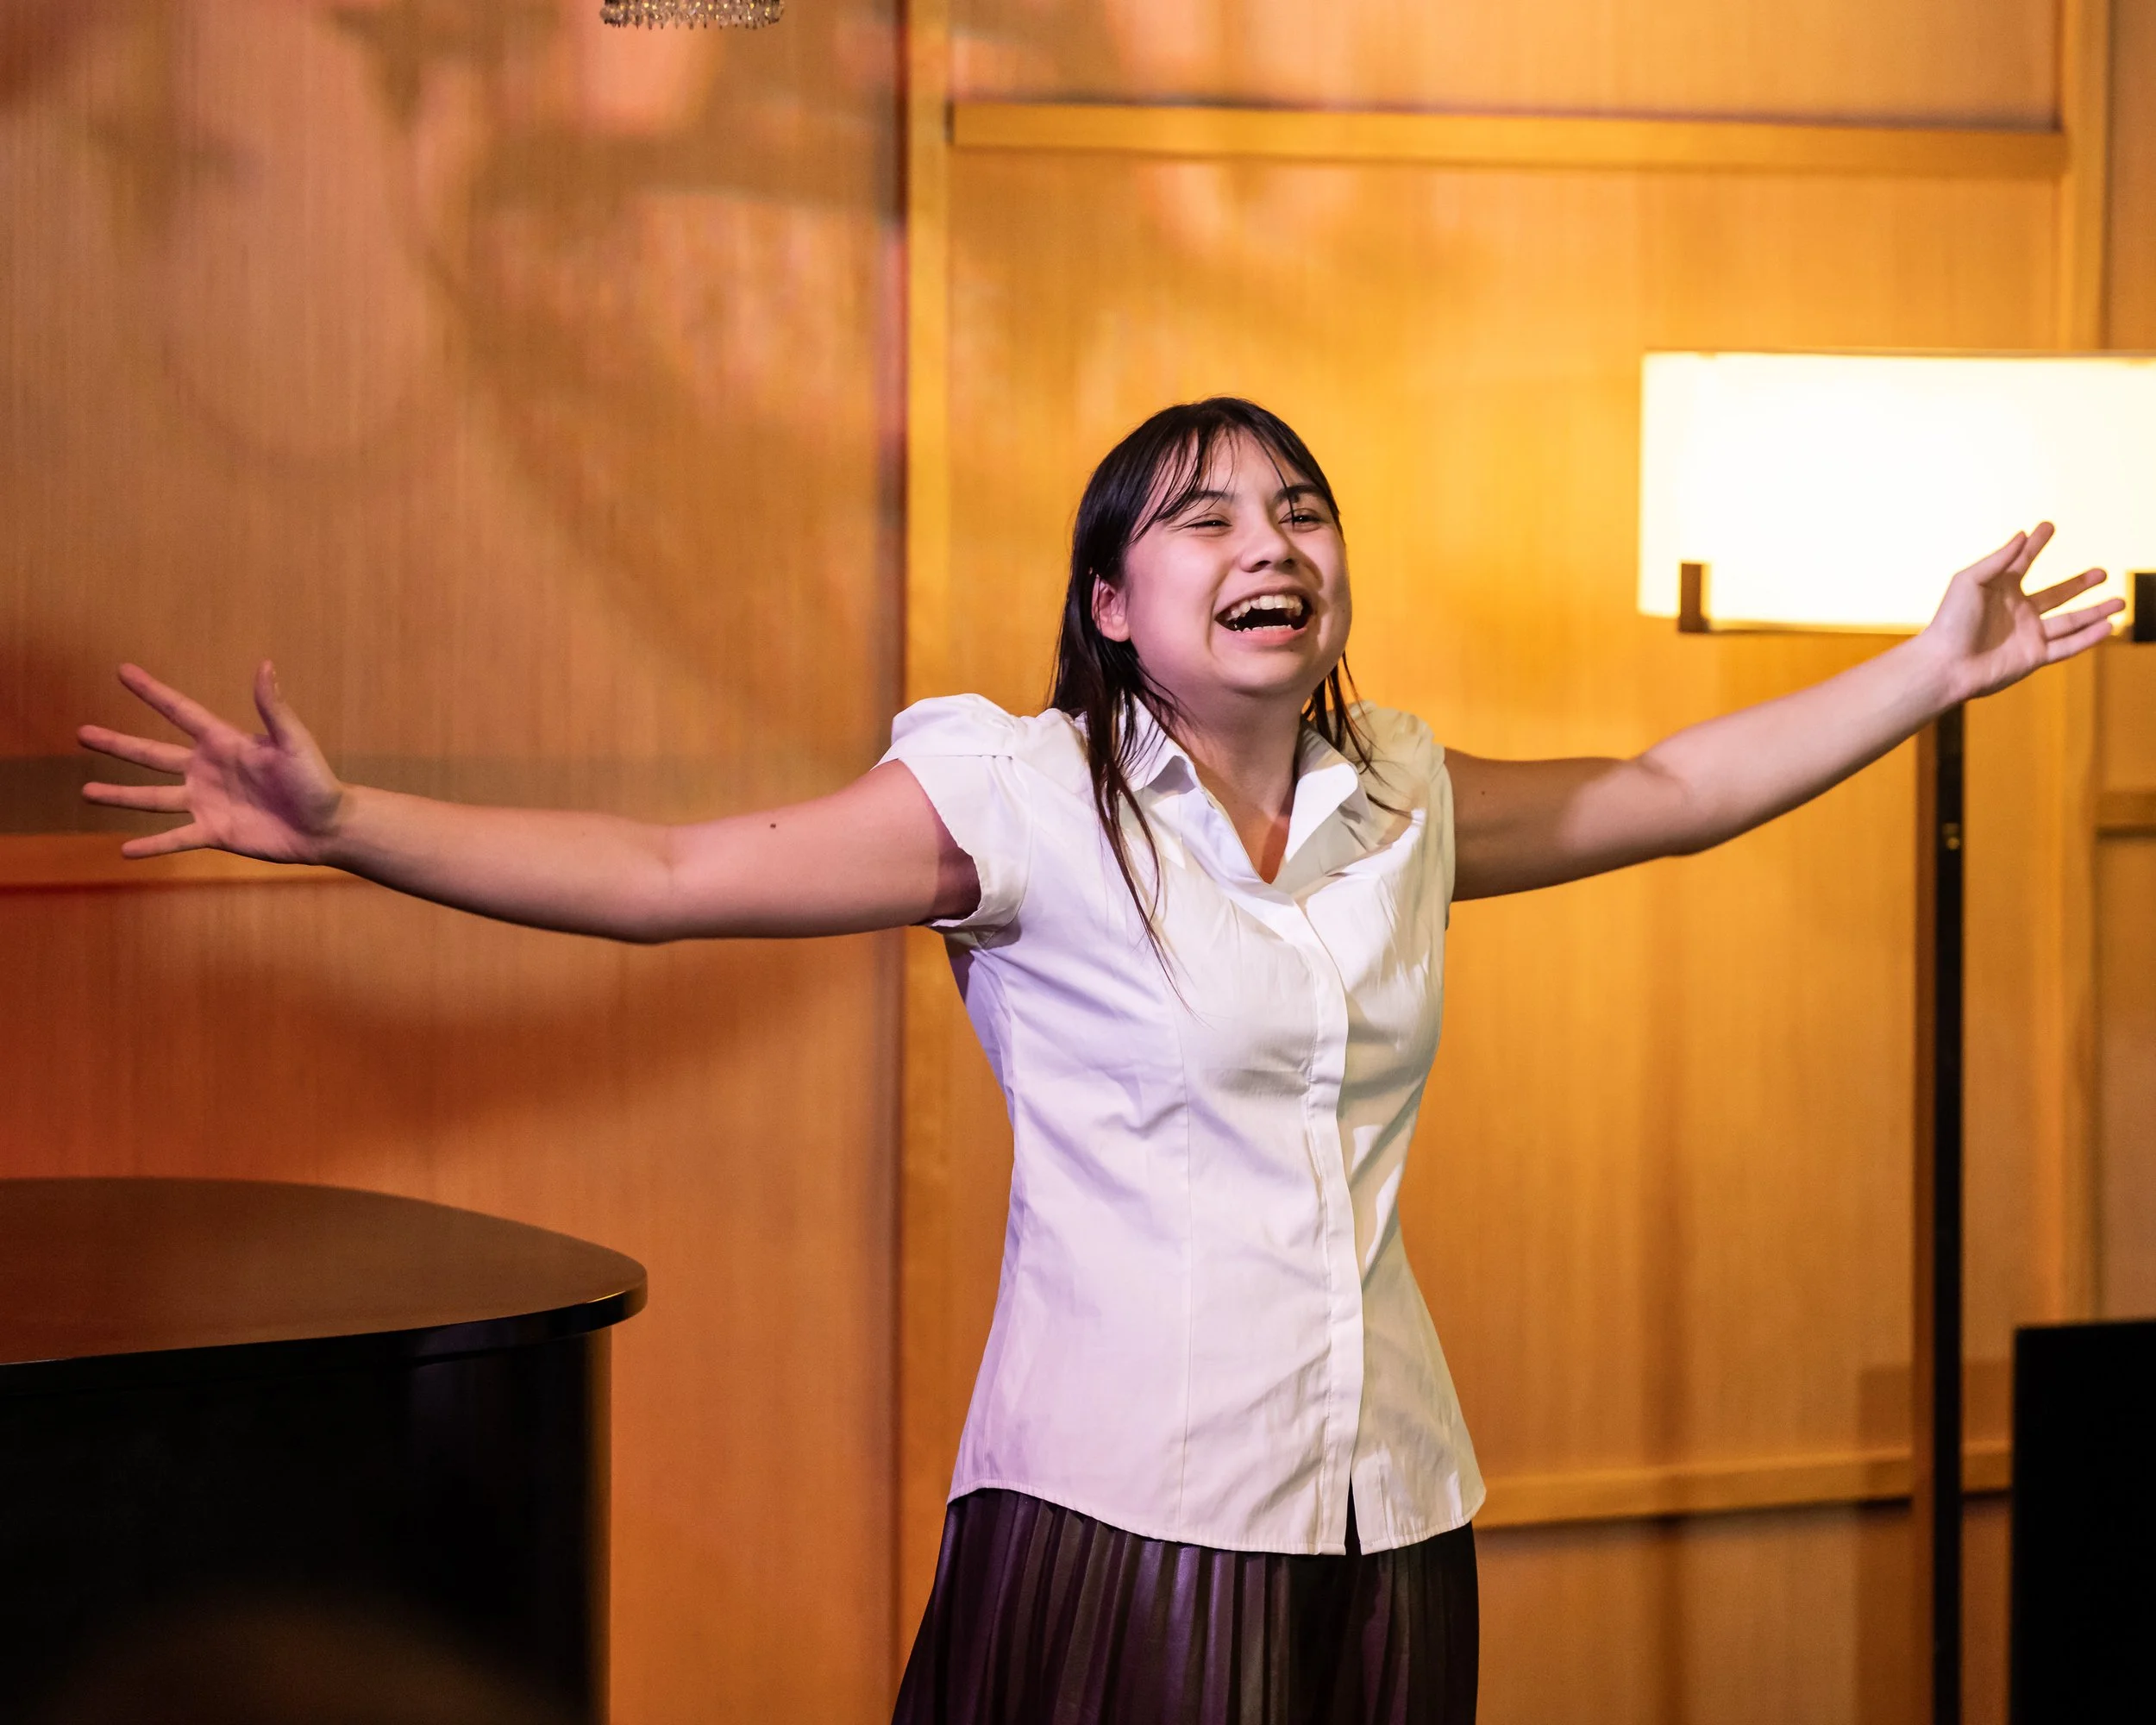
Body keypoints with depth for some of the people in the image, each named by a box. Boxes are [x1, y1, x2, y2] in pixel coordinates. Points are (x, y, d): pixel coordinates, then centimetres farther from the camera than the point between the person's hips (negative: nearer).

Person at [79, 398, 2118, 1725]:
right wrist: (340, 822, -17)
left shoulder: (1406, 803, 12)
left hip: (1383, 1511, 5)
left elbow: (1670, 788, 27)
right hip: (1124, 1508, -5)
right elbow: (669, 876, -9)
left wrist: (1941, 669, 27)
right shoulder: (1019, 801, -5)